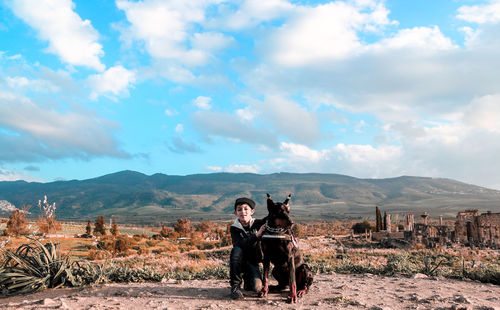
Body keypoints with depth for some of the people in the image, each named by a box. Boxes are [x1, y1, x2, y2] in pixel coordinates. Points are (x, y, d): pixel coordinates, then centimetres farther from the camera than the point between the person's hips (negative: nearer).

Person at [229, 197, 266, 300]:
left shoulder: (258, 224, -4)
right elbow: (242, 245, -25)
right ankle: (235, 286, -21)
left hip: (253, 262, 1)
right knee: (236, 250, -32)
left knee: (257, 288, -22)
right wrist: (256, 235, -40)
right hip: (239, 262, -1)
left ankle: (248, 279, 16)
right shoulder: (234, 228, -9)